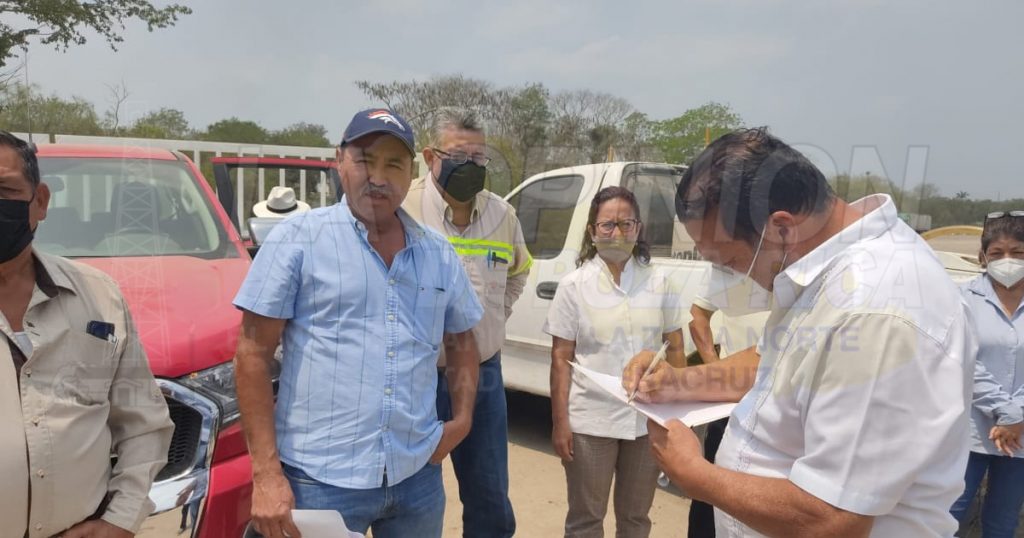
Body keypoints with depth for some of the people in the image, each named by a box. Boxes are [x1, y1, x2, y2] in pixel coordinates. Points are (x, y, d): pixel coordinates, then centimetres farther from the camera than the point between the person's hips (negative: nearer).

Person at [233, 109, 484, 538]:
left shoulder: (439, 254, 7)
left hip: (417, 476, 5)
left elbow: (461, 341, 18)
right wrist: (266, 473, -11)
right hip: (320, 479, -4)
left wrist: (462, 417, 3)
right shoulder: (297, 238, -6)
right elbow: (253, 353, -7)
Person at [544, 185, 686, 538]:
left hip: (649, 420, 2)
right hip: (590, 421, -2)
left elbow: (675, 347, 8)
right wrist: (560, 422, -7)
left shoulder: (659, 282, 1)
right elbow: (561, 359, -4)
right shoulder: (574, 285, -5)